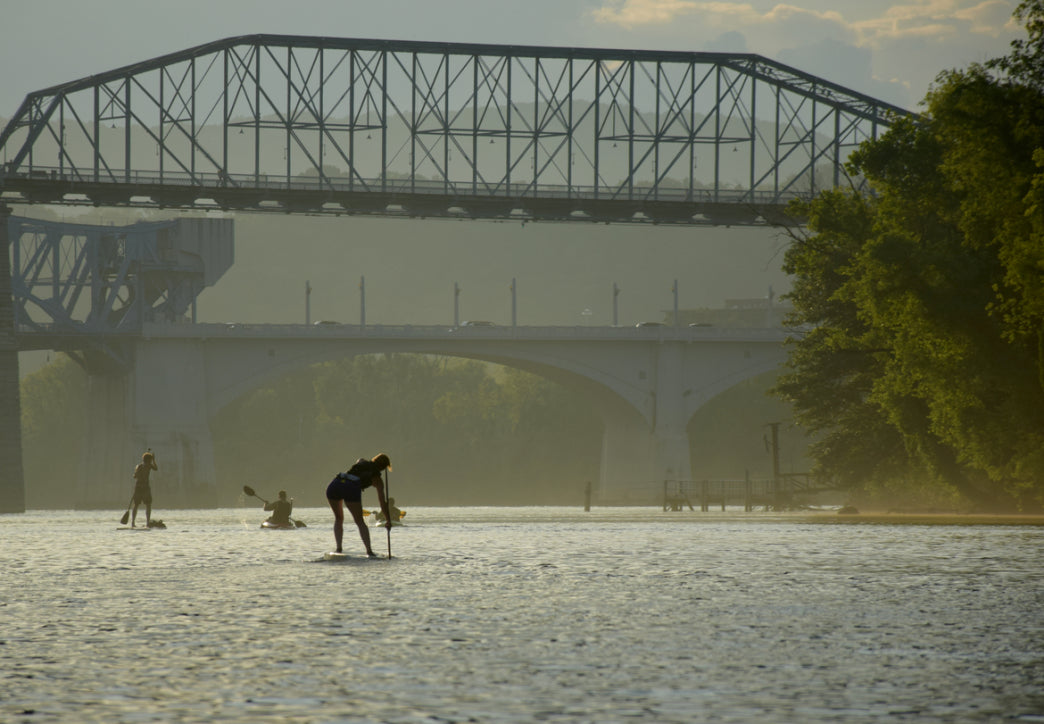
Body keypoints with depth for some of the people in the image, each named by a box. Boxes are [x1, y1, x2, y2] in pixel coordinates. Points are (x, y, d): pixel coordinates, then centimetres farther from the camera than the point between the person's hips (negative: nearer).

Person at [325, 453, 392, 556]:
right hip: (351, 488, -4)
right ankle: (369, 551, 1)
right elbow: (382, 501, 16)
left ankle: (339, 549, 12)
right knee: (359, 521, 10)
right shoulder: (377, 479, 18)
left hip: (335, 483, 4)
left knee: (338, 518, 23)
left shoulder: (361, 462, 31)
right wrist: (388, 520, 24)